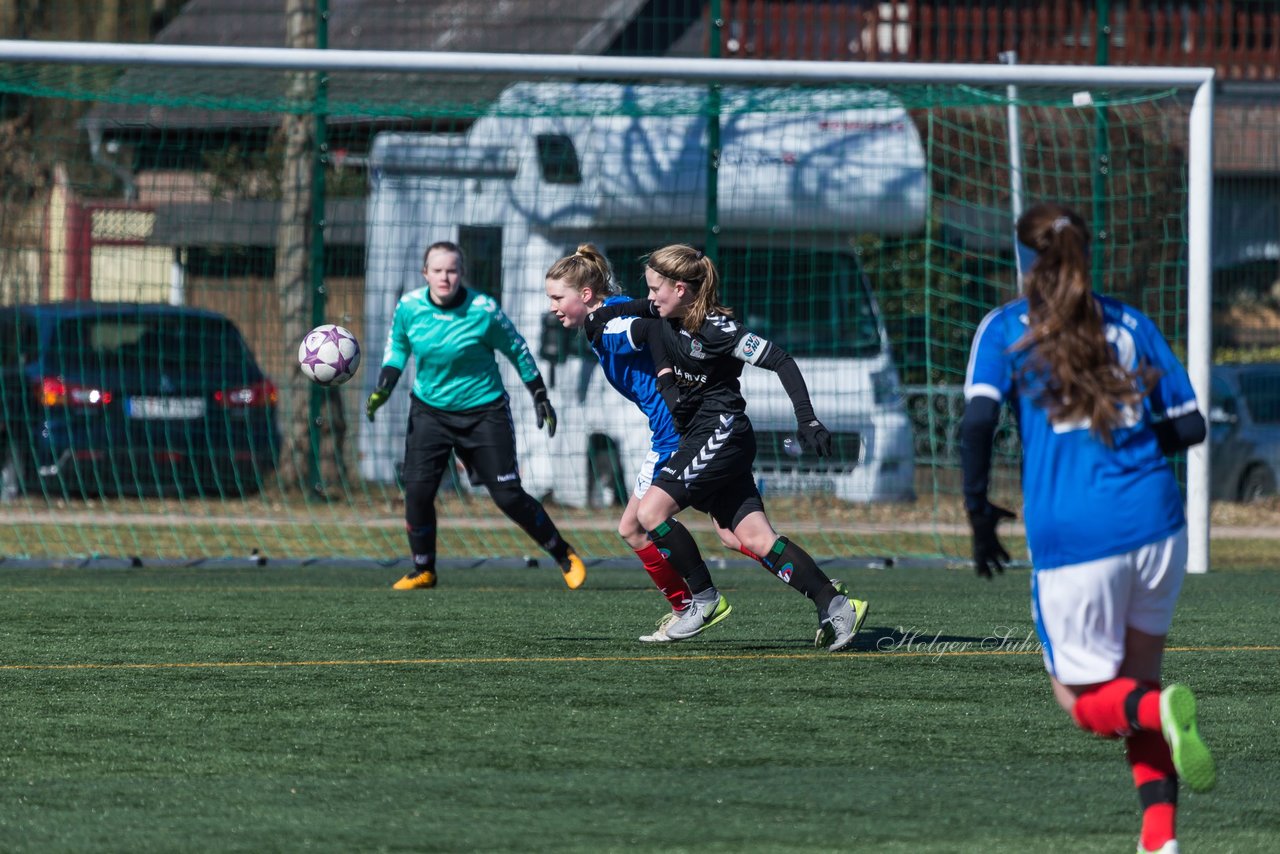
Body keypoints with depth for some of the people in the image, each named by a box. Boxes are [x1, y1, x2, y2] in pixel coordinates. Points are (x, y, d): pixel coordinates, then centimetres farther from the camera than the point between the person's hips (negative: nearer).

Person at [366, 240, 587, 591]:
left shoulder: (484, 311, -17)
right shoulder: (409, 308, -10)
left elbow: (518, 351, -2)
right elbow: (397, 347, 9)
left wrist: (540, 397, 0)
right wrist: (383, 388, -5)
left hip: (484, 411, -3)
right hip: (429, 410, 3)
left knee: (508, 496, -4)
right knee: (417, 490, -10)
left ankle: (564, 555, 15)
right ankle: (423, 571, 10)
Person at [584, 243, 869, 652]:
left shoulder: (716, 329, -17)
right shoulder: (663, 319, 5)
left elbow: (780, 361, -18)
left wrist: (807, 420, -23)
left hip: (722, 432, -8)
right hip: (697, 438, 8)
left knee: (650, 511, -15)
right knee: (754, 537, 1)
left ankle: (704, 598, -4)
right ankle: (835, 606, -2)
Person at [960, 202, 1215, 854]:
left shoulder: (1005, 329, 5)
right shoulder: (1130, 324, 12)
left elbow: (978, 420, -10)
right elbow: (1190, 426, 13)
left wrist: (978, 512, 1)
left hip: (1070, 539, -3)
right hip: (1153, 522, 3)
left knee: (1085, 700, 13)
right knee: (1137, 681, 20)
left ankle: (1158, 710, -22)